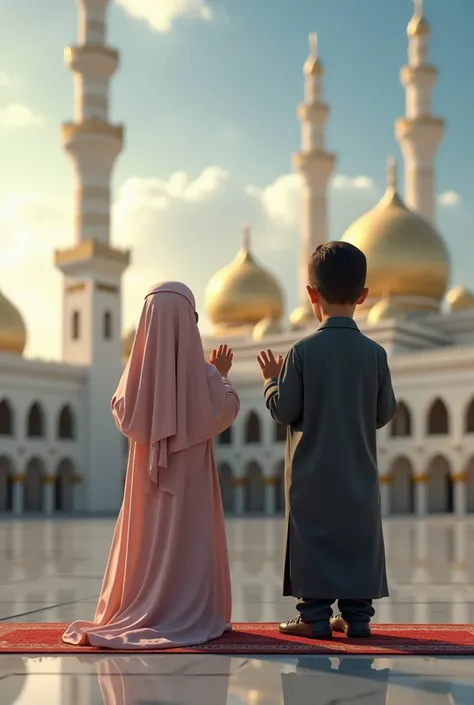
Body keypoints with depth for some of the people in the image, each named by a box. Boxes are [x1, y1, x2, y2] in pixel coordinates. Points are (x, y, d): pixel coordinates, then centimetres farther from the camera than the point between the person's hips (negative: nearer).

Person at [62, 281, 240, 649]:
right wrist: (221, 375, 11)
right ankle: (189, 615, 6)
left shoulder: (141, 362, -5)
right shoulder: (197, 365, -12)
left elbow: (123, 411, 7)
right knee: (189, 541, 4)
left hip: (149, 466, 3)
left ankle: (139, 613, 13)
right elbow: (225, 410, -2)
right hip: (190, 468, -3)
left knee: (147, 539, 10)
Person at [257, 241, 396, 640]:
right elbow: (385, 414, 2)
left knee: (313, 540, 4)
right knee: (359, 541, 10)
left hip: (312, 474, -2)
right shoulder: (375, 353, -3)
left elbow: (284, 411, -9)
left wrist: (273, 380, 9)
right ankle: (357, 615, 13)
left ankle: (315, 617, 6)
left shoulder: (303, 351, -11)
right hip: (359, 473, 3)